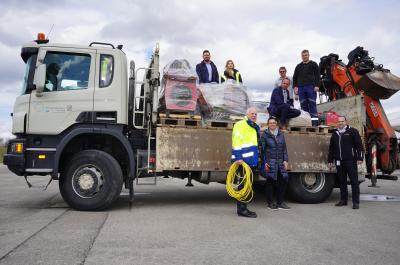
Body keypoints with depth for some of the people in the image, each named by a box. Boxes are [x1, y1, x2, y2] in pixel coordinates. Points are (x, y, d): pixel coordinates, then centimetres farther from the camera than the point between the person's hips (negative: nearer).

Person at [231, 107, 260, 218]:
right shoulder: (240, 125, -7)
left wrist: (256, 159, 27)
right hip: (243, 160, -9)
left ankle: (243, 208, 22)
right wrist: (238, 157, -25)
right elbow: (236, 141, -17)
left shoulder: (255, 127, 23)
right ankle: (242, 209, -3)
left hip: (251, 161, 9)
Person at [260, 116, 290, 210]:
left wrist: (285, 160, 4)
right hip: (270, 162, -4)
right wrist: (264, 162, -9)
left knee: (282, 181, 3)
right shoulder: (265, 135, -1)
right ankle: (270, 203, 14)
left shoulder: (281, 134, 11)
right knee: (270, 182, 2)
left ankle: (280, 202, 17)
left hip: (280, 163, 4)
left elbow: (284, 148, 13)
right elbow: (262, 149, -3)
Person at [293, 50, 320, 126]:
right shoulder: (298, 66, 19)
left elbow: (317, 76, 1)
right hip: (301, 88, 4)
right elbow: (295, 77, 18)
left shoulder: (313, 64, 8)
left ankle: (314, 120, -9)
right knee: (303, 105, 1)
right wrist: (295, 87, 6)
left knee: (312, 104, -8)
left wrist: (317, 85, -10)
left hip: (311, 87, -4)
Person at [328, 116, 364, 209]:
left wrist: (360, 158, -10)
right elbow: (331, 148, 20)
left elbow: (359, 145, -3)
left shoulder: (352, 131, 1)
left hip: (350, 160, -5)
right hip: (339, 161, 5)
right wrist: (330, 160, 17)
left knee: (354, 181, -2)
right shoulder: (335, 133, 17)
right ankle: (343, 200, 19)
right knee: (342, 181, 10)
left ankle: (356, 202, 2)